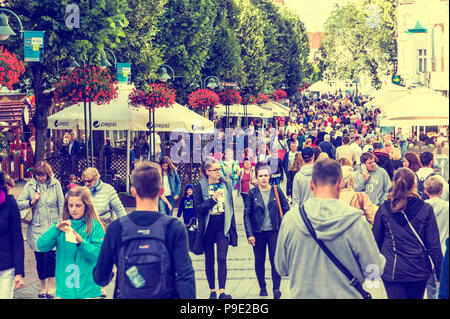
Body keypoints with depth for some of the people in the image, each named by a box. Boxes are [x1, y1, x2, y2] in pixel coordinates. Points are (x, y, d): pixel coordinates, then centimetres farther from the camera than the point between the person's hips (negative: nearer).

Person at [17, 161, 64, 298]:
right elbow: (18, 203, 2)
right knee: (39, 258, 5)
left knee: (50, 255, -11)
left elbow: (61, 205, 5)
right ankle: (43, 287, 20)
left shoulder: (55, 184, 1)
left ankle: (51, 286, 3)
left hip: (52, 226, -2)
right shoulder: (30, 185, 4)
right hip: (36, 227, 2)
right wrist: (31, 202, -13)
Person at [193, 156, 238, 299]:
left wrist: (232, 227, 10)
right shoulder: (200, 187, -4)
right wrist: (212, 199, -22)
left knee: (222, 258, -11)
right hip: (208, 227, -1)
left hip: (223, 226, 1)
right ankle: (212, 291, 18)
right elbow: (198, 208, -10)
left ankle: (222, 292, -14)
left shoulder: (226, 185, 5)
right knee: (209, 261, 8)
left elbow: (230, 208, 11)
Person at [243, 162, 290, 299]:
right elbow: (246, 214, -1)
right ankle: (262, 287, 22)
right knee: (259, 261, 8)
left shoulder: (276, 191, 0)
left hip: (274, 231, -1)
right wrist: (249, 234, -7)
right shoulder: (252, 193, -1)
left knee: (275, 259, -7)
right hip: (258, 232, 1)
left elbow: (286, 209, 7)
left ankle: (276, 288, 2)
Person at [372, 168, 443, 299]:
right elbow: (434, 245, -5)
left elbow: (375, 240, 3)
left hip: (392, 271, -1)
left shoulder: (384, 209, -6)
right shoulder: (426, 209, -7)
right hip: (419, 271, 1)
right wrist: (440, 272, 5)